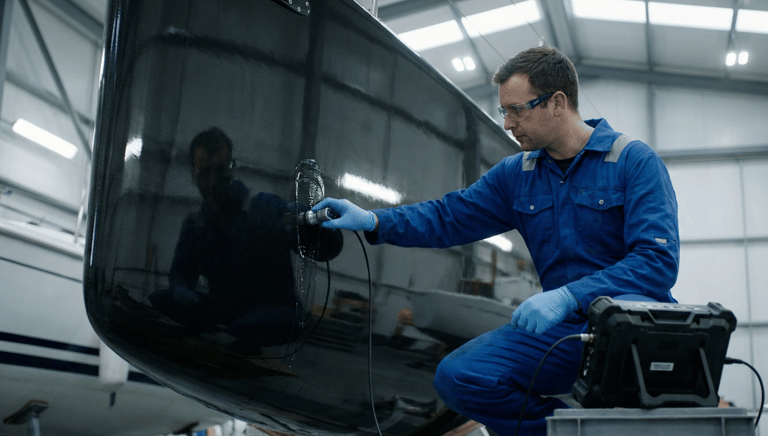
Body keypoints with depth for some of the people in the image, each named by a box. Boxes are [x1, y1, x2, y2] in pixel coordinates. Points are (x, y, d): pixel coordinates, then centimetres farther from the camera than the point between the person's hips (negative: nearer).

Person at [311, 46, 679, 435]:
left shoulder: (635, 161, -6)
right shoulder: (516, 174, 12)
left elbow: (658, 259, -16)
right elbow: (450, 216, 11)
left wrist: (569, 296, -27)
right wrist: (373, 222, -4)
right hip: (563, 328, 5)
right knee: (457, 376, -15)